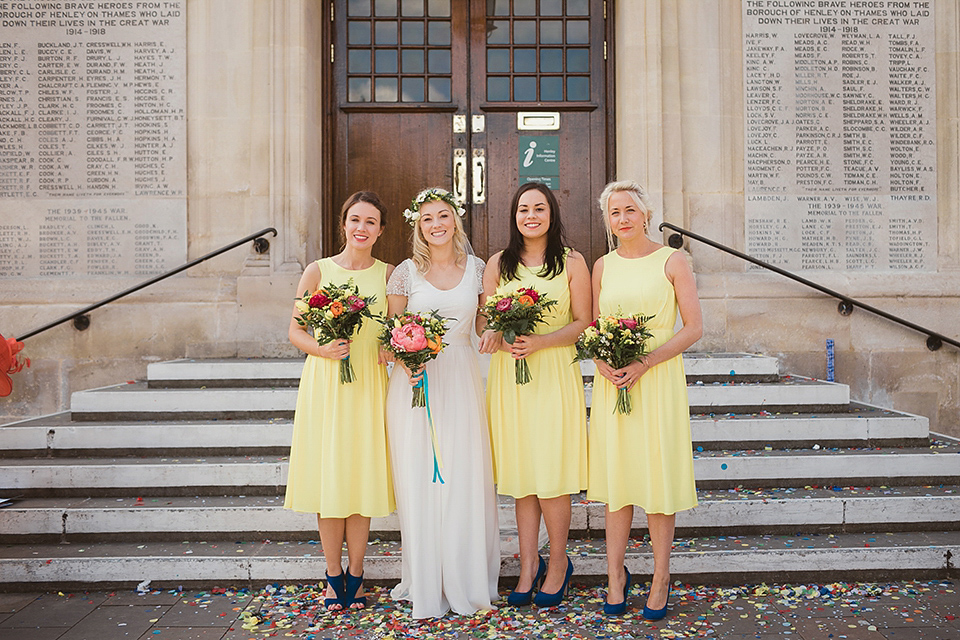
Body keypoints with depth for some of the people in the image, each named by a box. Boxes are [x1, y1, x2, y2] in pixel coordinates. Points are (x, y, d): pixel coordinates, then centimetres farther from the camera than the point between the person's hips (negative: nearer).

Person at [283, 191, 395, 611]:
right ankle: (333, 575, 18)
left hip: (368, 384, 1)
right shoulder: (318, 271, 3)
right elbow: (295, 330, 4)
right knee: (327, 477, 2)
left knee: (363, 476, 3)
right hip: (324, 383, -1)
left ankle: (355, 574, 20)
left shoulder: (388, 274, 7)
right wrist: (322, 349, -15)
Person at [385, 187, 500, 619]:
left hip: (462, 380, 1)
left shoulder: (476, 268, 7)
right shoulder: (405, 272, 2)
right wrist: (404, 359, -14)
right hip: (415, 381, -1)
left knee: (465, 480, 2)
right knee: (419, 481, 3)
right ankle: (425, 583, 18)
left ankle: (467, 581, 19)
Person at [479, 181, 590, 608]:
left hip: (554, 373, -2)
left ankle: (558, 562, 18)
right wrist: (495, 336, -12)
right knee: (520, 474, 6)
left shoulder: (572, 263, 3)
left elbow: (583, 323, -1)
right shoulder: (498, 264, 10)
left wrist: (539, 341, -15)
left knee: (550, 474, -2)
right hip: (508, 375, 3)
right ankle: (529, 564, 20)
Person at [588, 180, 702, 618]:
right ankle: (616, 573, 22)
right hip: (612, 382, 3)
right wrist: (602, 363, -7)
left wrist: (644, 363, -16)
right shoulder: (603, 266, 9)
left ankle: (660, 580, 18)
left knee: (658, 478, 2)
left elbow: (694, 327, -5)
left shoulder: (671, 261, -2)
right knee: (615, 475, 8)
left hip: (658, 379, -3)